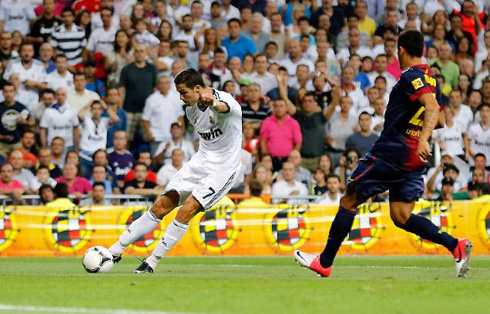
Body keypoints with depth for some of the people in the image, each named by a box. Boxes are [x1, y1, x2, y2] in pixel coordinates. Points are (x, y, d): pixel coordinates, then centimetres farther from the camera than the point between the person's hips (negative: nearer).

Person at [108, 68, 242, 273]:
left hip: (223, 168, -7)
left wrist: (213, 103, -69)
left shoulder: (225, 99, -21)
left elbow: (224, 108, -48)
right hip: (200, 162, 7)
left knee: (187, 210, -21)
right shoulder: (191, 108, 4)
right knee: (161, 206, -1)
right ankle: (116, 249, 4)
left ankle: (153, 261, -11)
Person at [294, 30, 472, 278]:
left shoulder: (411, 77, -12)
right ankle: (455, 245, -12)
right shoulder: (431, 80, 13)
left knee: (348, 202, 4)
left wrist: (423, 139, -42)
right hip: (413, 161, 8)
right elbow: (438, 120, 22)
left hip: (390, 153, -8)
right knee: (401, 216, 5)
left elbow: (432, 108, -28)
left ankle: (325, 262, 8)